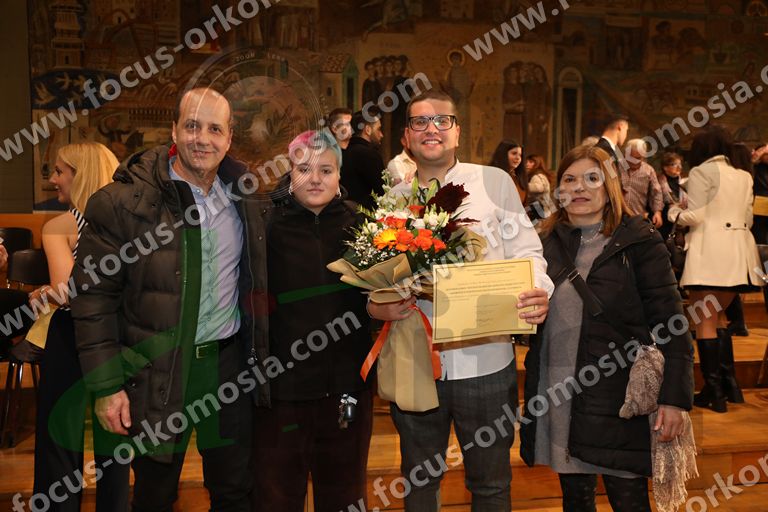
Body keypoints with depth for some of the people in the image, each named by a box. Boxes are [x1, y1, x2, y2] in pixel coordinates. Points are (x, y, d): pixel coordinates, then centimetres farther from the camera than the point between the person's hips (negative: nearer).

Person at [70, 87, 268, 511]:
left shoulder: (244, 198, 3)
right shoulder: (121, 202, -12)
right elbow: (94, 296, -10)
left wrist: (260, 355, 8)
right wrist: (106, 385, -12)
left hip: (229, 360, 4)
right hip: (157, 369, -3)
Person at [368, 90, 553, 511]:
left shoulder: (494, 182, 1)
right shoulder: (392, 199, 7)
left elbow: (526, 251, -1)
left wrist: (538, 292, -20)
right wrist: (377, 306, -14)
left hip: (486, 361, -1)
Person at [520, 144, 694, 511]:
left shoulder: (639, 242, -5)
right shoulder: (548, 241, 8)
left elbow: (671, 324, -8)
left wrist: (674, 398, -13)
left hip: (618, 399, -4)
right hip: (557, 395, 4)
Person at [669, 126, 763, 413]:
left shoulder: (701, 172, -4)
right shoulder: (744, 177, 16)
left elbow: (695, 217, -11)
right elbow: (748, 219, 18)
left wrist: (674, 212, 8)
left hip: (709, 253, -7)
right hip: (737, 254, 7)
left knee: (705, 322, -2)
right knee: (716, 319, 18)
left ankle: (713, 392, -3)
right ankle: (729, 384, 18)